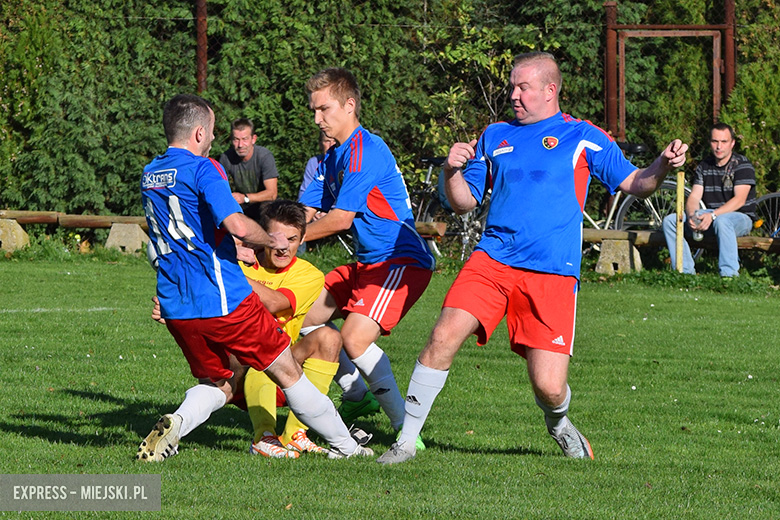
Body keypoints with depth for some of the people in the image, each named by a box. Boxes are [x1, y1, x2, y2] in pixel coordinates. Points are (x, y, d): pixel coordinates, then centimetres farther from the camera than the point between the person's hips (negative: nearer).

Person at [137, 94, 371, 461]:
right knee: (288, 374, 8)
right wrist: (271, 240, -4)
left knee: (218, 384, 20)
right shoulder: (202, 169, -12)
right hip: (224, 301, -6)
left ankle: (174, 424, -8)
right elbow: (238, 226, -24)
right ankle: (345, 446, 16)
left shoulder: (149, 175, 12)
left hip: (175, 307, 6)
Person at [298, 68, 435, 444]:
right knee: (306, 316, 13)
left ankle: (404, 425, -18)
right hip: (368, 262, 11)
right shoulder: (331, 159, 14)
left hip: (402, 261, -11)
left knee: (355, 337, -25)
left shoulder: (366, 151, -18)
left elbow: (340, 219, -22)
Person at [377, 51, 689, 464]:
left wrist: (663, 166, -13)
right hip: (492, 261, 2)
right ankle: (406, 441, -8)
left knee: (549, 388, -10)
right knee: (443, 338, -20)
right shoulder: (494, 137, 17)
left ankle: (558, 423, 28)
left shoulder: (582, 137, 8)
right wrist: (452, 171, -2)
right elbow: (465, 202, 19)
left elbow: (633, 183, 8)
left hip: (552, 275, -2)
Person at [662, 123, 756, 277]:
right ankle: (685, 271, -16)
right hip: (710, 217, 6)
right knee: (670, 221, -11)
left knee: (721, 221, -41)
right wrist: (691, 216, -23)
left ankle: (729, 274, -44)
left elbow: (739, 200, -19)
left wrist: (713, 215, -32)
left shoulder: (742, 165, -8)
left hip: (741, 218, -6)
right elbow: (694, 197, 1)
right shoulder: (704, 166, 9)